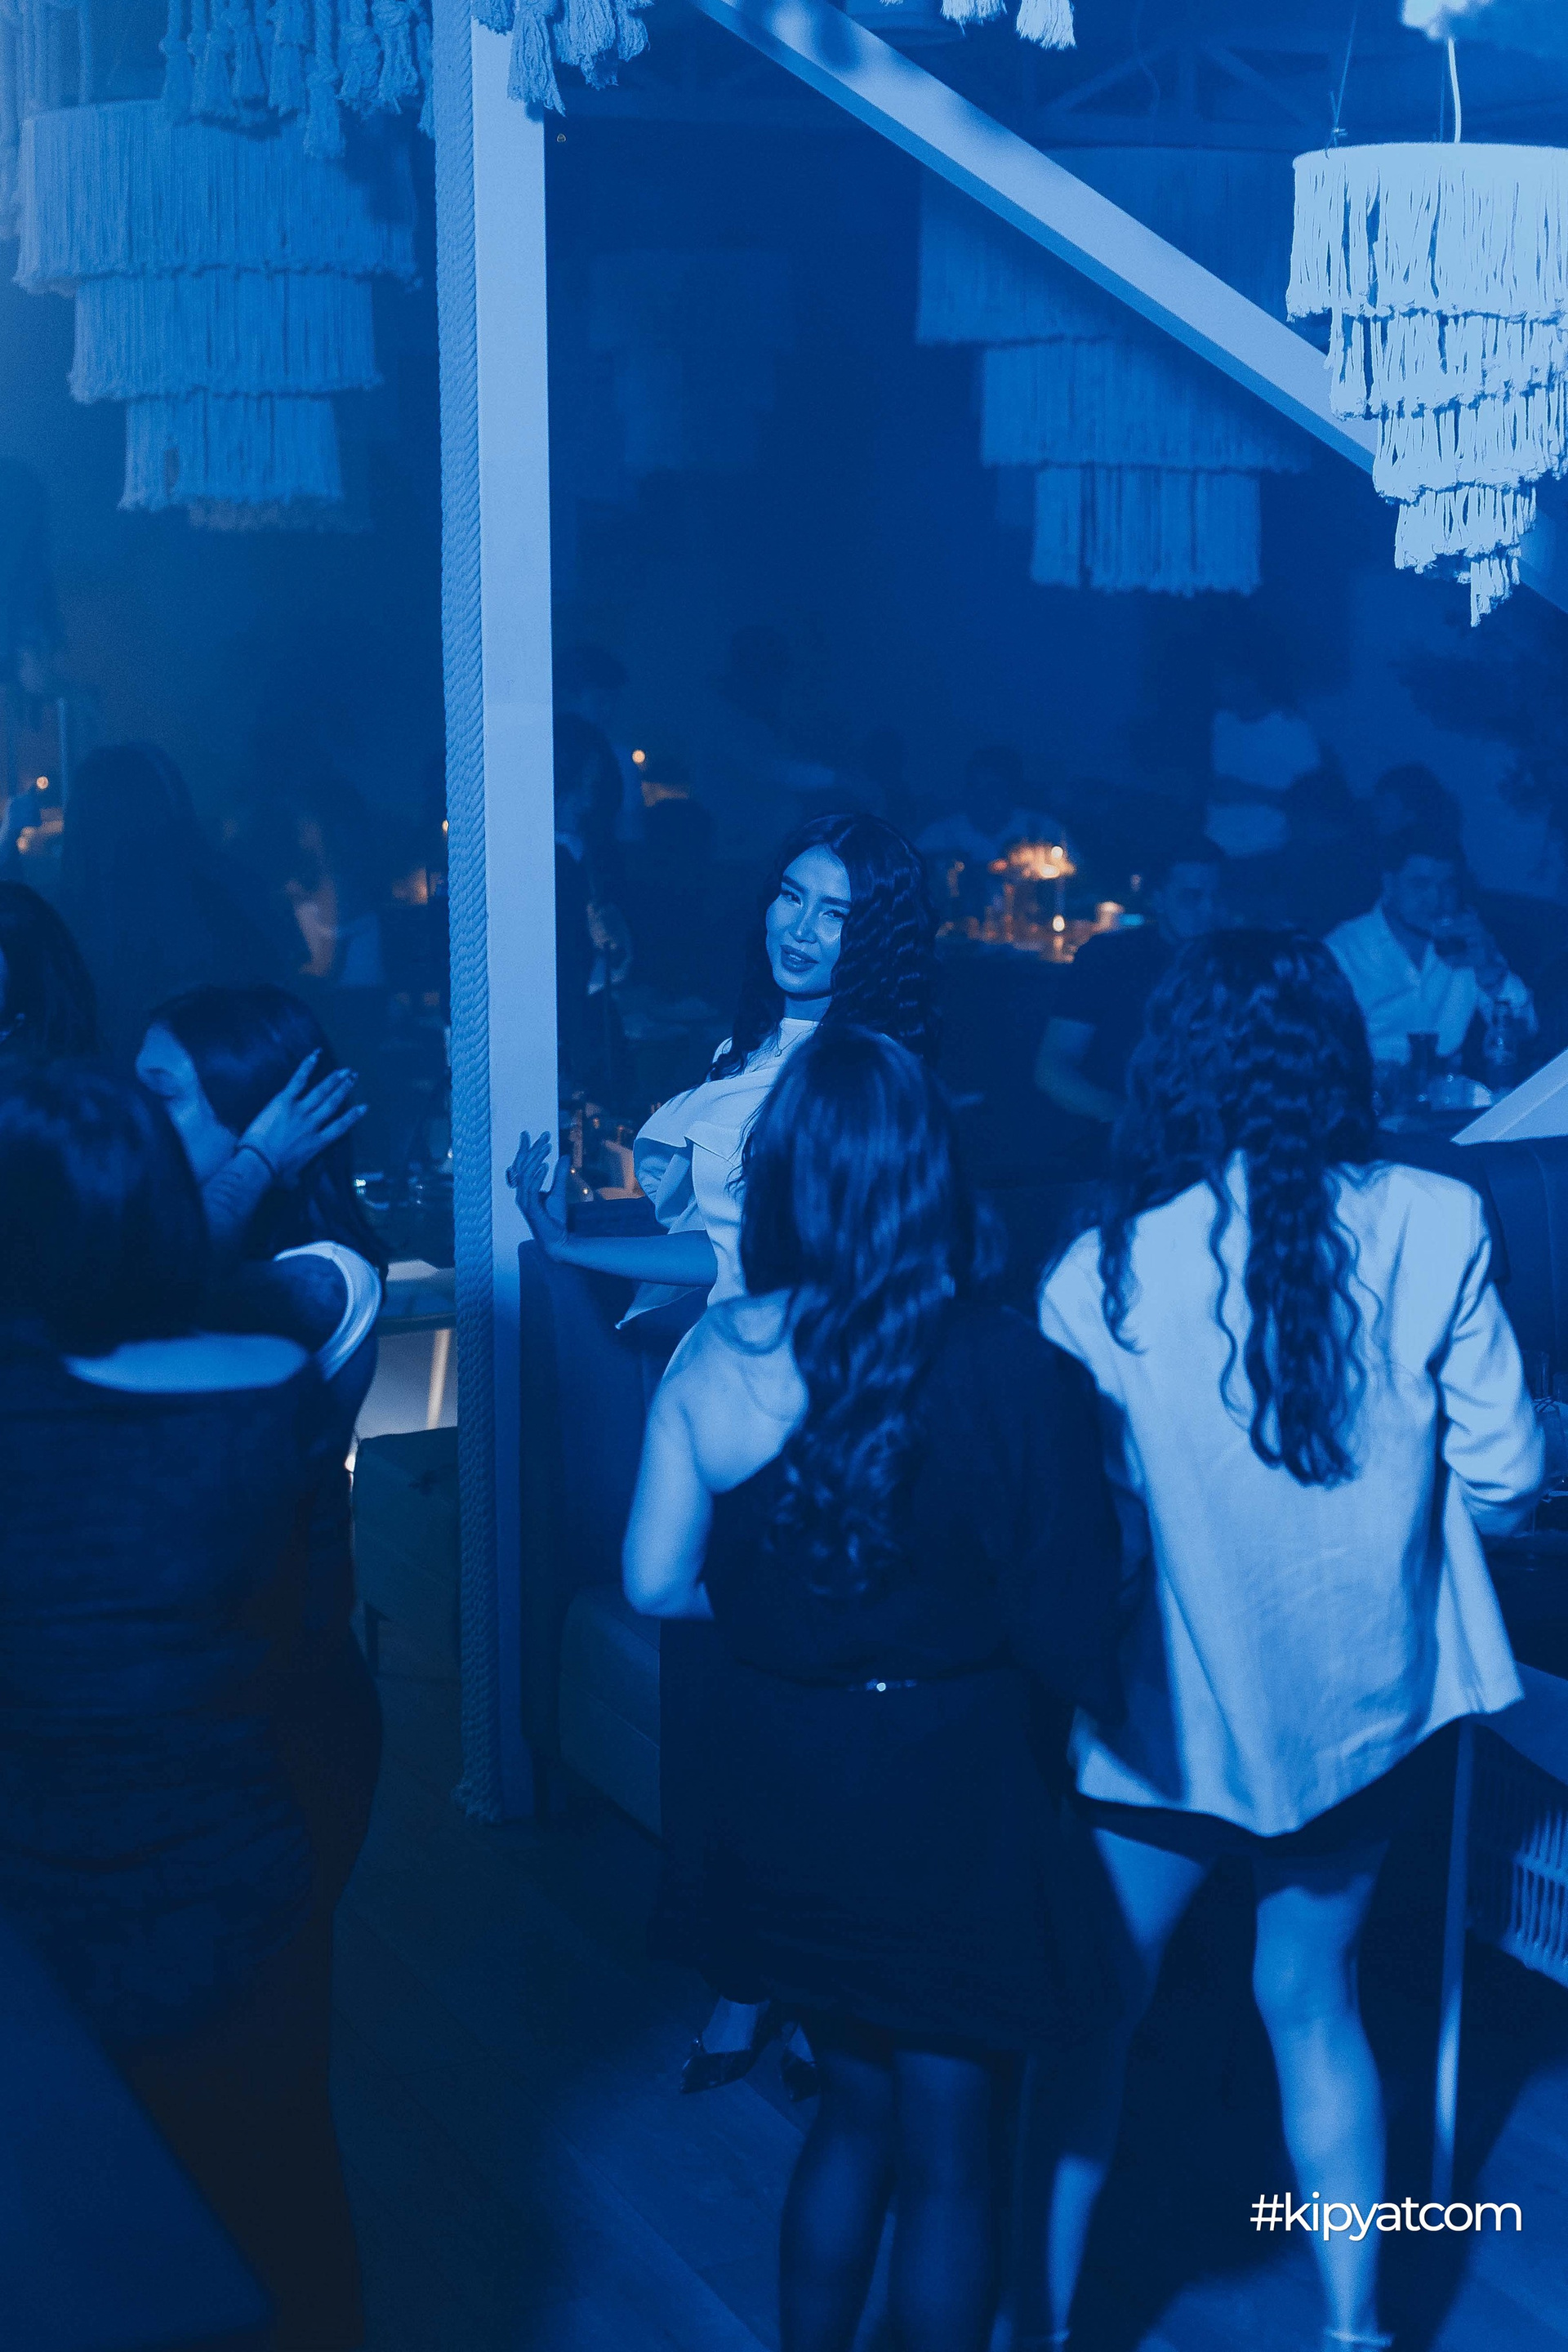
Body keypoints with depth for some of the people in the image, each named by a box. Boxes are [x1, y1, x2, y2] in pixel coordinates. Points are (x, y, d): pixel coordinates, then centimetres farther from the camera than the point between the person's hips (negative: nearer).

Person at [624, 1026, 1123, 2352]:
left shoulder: (714, 1361, -9)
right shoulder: (1007, 1371, -21)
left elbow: (657, 1581, 0)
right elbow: (1071, 1620, -17)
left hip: (783, 1781, 4)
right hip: (948, 1791, -4)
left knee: (857, 2105, 26)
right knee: (946, 2150, 14)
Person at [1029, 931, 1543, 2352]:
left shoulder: (1106, 1276, -17)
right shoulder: (1433, 1229, -13)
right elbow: (1502, 1481, -8)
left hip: (1173, 1706, -2)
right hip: (1365, 1697, 2)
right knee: (1312, 1998, 21)